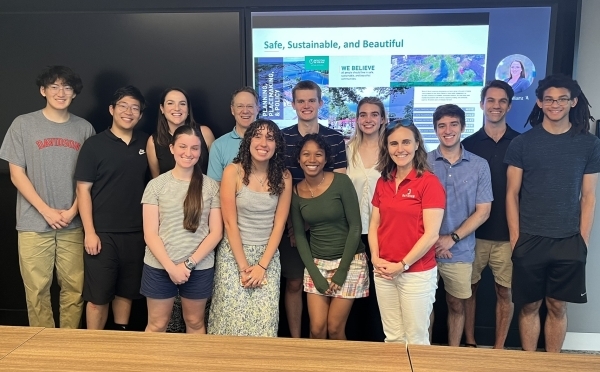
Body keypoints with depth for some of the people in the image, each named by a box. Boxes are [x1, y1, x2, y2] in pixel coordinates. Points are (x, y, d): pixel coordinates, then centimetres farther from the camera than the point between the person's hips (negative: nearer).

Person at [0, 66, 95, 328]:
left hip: (73, 225, 1)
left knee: (74, 288, 5)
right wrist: (46, 211, -9)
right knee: (37, 290, 4)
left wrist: (73, 211, -5)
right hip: (34, 224, -1)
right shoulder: (23, 124, 1)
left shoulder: (84, 128, 6)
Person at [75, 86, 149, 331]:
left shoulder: (145, 143, 6)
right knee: (98, 296, 4)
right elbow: (83, 190, -6)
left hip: (136, 233, 4)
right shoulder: (94, 145, -5)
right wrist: (89, 232, -11)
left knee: (126, 292, 15)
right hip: (103, 233, -3)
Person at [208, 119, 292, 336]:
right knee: (233, 316, 0)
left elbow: (279, 224, -2)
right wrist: (243, 266, -11)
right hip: (233, 253, -2)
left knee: (265, 320, -2)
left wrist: (262, 265, -8)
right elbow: (230, 223, -9)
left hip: (268, 256, 2)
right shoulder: (233, 172, -9)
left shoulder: (284, 177, -2)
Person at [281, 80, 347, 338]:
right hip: (291, 222, 0)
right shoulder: (282, 137, 2)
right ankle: (295, 339, 23)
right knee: (294, 283, 8)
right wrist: (291, 221, -7)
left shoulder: (335, 138, 2)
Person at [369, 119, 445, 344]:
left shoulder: (429, 182, -11)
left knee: (416, 339, 9)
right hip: (384, 273, 5)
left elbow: (431, 234, -15)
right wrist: (375, 258, -3)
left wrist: (403, 264, -13)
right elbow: (374, 225, 10)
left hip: (417, 273, -5)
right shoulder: (383, 182, 7)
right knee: (392, 337, 17)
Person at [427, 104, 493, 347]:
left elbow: (482, 211, -2)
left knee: (457, 305, 13)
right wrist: (432, 241, -9)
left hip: (460, 251, 1)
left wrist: (452, 238, -12)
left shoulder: (479, 166, 0)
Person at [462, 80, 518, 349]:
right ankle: (470, 343, 26)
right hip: (473, 233, 0)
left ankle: (499, 348, 25)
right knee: (469, 288, 9)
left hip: (508, 234, 0)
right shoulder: (468, 144, 2)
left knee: (505, 292, 9)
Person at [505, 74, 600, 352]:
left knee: (558, 307, 11)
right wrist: (515, 238, -5)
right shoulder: (522, 143, -1)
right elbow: (512, 194, -1)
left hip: (568, 242, 1)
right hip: (530, 240, -1)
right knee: (530, 306, 9)